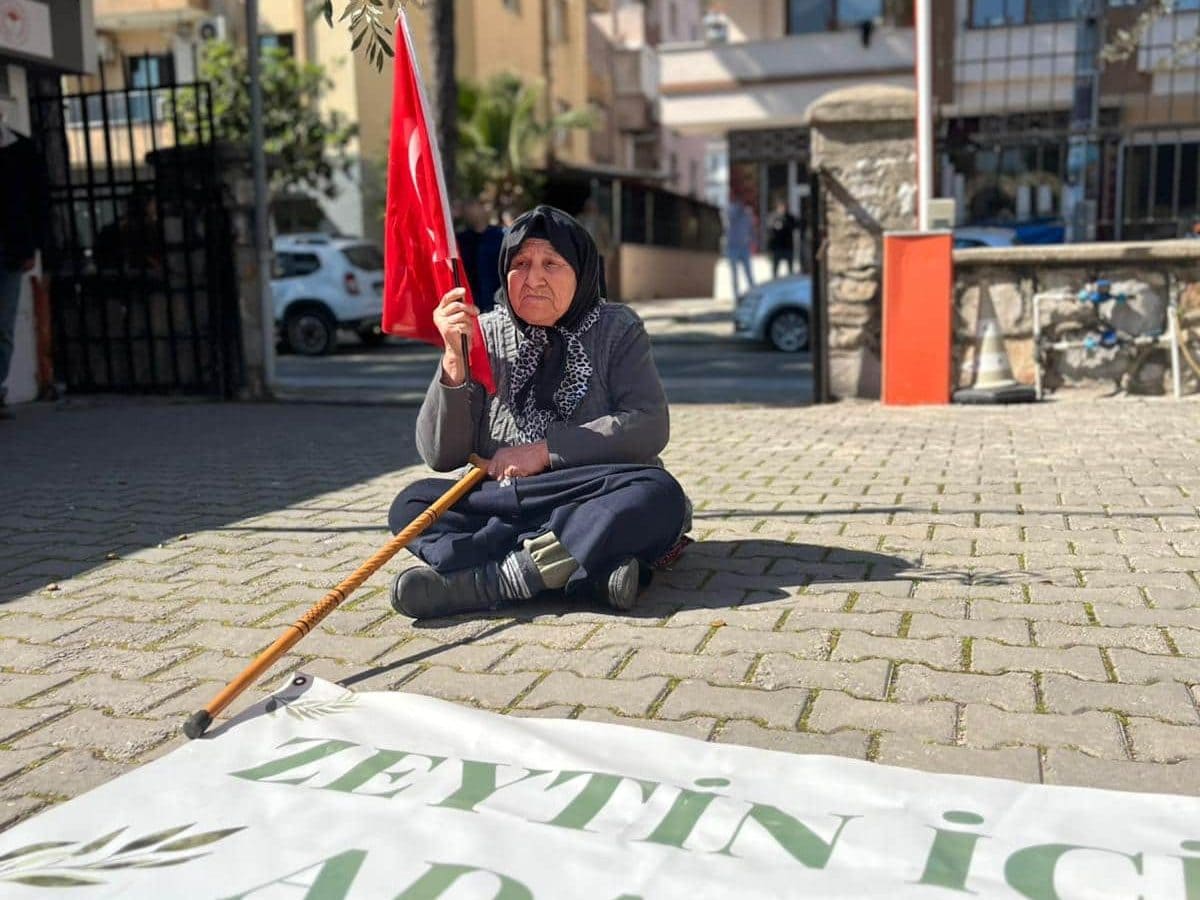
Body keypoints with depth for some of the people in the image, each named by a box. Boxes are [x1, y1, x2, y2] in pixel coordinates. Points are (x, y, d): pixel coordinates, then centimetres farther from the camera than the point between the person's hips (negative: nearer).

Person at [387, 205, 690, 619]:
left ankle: (479, 580, -33)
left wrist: (544, 451, -15)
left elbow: (649, 427, -11)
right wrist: (455, 358, -15)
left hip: (600, 504, -1)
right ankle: (590, 572, -34)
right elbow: (440, 457, -2)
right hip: (500, 506, 2)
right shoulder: (484, 335, 5)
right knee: (412, 504, -21)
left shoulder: (617, 329, 3)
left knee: (658, 495, -32)